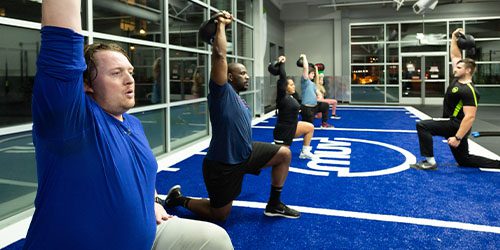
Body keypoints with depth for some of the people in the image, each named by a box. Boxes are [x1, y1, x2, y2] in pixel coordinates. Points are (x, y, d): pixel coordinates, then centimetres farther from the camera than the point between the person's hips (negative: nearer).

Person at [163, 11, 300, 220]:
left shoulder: (240, 101, 11)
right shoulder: (222, 92, -16)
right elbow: (219, 55, -28)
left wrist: (254, 159, 29)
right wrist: (221, 24, -18)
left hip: (245, 153, 9)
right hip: (222, 164, -9)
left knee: (284, 154, 4)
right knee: (219, 215, 5)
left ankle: (274, 205, 15)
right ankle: (178, 198, 28)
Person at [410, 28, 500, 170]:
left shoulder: (469, 91, -20)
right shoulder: (457, 79, 5)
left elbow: (470, 117, -27)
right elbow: (454, 55, 15)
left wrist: (457, 137, -31)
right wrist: (454, 37, 7)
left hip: (456, 125, -10)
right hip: (453, 124, 10)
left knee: (422, 126, -18)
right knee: (464, 160, 18)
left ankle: (429, 162, -16)